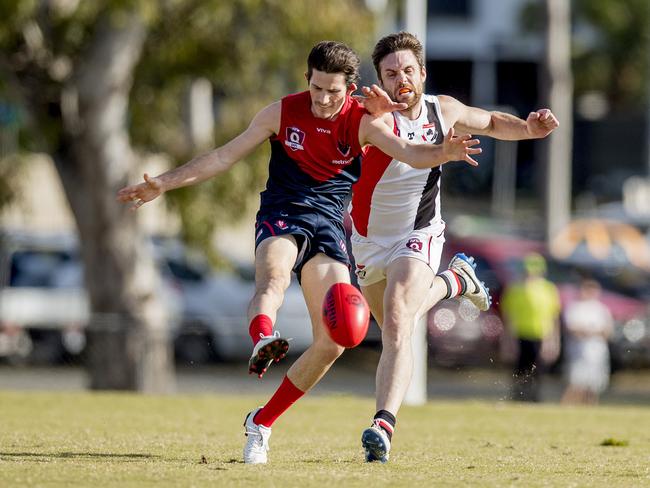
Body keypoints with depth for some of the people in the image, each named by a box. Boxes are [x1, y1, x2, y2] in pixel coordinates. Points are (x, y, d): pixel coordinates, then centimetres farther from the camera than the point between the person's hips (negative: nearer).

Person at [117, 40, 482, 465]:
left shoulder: (363, 122, -1)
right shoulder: (283, 113, 1)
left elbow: (410, 154, -17)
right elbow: (223, 157, 8)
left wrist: (443, 154, -40)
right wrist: (164, 184, 5)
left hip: (328, 225, 2)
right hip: (281, 217, -1)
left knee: (333, 341, -11)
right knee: (273, 276, -39)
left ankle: (262, 423, 3)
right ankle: (263, 341, -72)